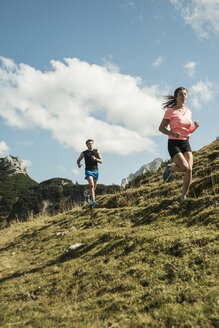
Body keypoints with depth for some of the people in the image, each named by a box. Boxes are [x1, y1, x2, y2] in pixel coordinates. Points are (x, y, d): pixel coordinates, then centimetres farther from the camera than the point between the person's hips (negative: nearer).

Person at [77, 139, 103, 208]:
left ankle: (87, 194, 42)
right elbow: (78, 160, 17)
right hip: (88, 171, -3)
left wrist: (95, 159, -19)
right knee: (92, 185, -23)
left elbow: (101, 161, 2)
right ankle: (93, 202, -26)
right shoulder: (84, 153, 5)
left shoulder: (97, 151, 8)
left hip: (95, 171, 3)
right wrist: (79, 165, -6)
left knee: (94, 188, 10)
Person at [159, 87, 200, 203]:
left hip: (186, 143, 5)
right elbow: (161, 128, -4)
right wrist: (172, 134, -21)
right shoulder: (170, 111, -4)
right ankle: (170, 168, 10)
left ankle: (183, 197, 5)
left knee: (189, 170, -10)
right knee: (184, 167, -24)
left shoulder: (188, 112, 12)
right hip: (174, 144, -5)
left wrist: (196, 126, -1)